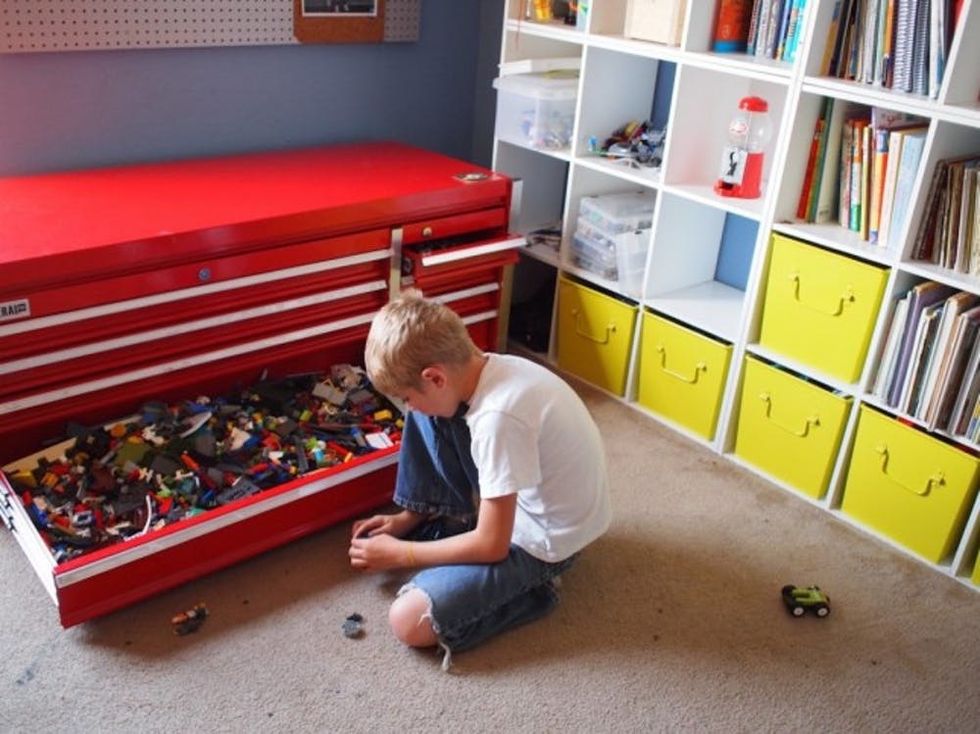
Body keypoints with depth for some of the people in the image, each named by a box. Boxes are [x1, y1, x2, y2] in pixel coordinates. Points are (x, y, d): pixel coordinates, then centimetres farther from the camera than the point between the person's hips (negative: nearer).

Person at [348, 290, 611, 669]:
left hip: (542, 539, -8)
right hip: (515, 504, 8)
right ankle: (465, 524, 9)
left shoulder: (498, 416, -34)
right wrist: (407, 519, 7)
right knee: (426, 418, -1)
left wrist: (399, 554, -12)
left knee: (409, 620, -16)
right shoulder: (490, 368, -9)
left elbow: (492, 545, -26)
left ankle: (528, 589, 2)